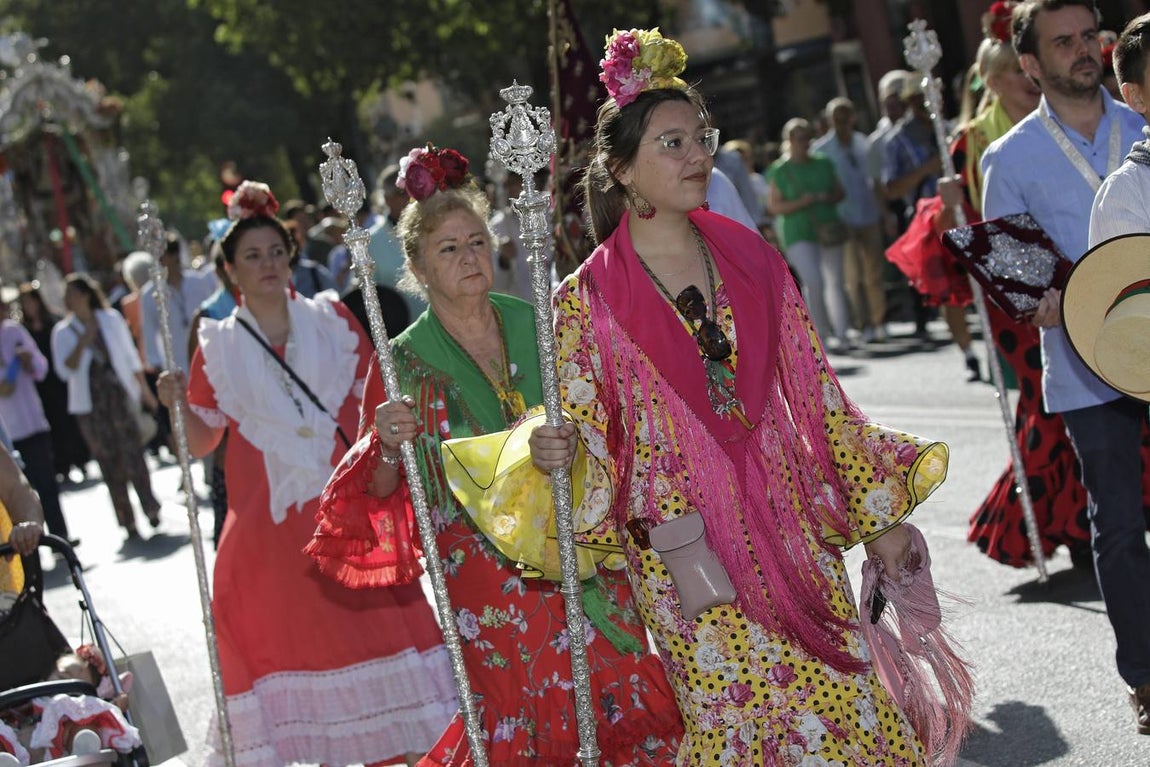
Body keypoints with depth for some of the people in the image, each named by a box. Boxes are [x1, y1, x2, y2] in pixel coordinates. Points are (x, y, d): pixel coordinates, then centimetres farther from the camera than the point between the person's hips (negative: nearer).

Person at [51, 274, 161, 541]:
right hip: (90, 404, 1)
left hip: (121, 395, -1)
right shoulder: (63, 332, 3)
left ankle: (150, 507, -2)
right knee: (109, 462, 1)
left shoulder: (111, 319, 4)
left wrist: (145, 390, 13)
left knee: (133, 453, -11)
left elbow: (131, 357, 11)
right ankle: (128, 521, 6)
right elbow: (65, 370, -8)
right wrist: (82, 343, -20)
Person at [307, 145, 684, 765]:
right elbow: (380, 494, -5)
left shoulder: (533, 324, 5)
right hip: (486, 570, -3)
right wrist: (386, 448, -23)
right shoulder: (407, 362, -3)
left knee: (632, 703, -1)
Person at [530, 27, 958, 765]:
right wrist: (555, 451, -23)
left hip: (790, 527, 3)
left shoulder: (751, 261, 5)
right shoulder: (589, 300, -4)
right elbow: (586, 436, 1)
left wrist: (879, 512, 8)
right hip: (685, 551, -3)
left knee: (848, 705, 3)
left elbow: (818, 396, 9)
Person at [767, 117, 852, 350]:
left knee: (835, 280, 4)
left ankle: (841, 333, 11)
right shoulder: (780, 171, -3)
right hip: (798, 234, -4)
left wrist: (829, 197, -8)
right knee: (813, 281, -16)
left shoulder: (823, 164, 9)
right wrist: (801, 202, -18)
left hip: (827, 230, 4)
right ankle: (824, 332, -1)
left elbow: (839, 191, 15)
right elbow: (775, 207, -4)